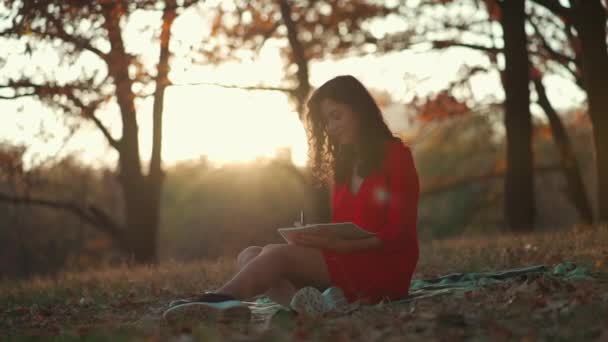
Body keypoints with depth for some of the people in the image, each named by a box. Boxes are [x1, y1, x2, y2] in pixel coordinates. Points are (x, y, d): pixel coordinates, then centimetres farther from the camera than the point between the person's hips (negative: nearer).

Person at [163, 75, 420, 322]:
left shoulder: (395, 154, 1)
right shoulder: (343, 163, 22)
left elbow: (398, 234, -9)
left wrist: (338, 244, -22)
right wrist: (317, 238, -7)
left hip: (385, 269, -8)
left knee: (278, 253, -25)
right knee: (249, 255, -10)